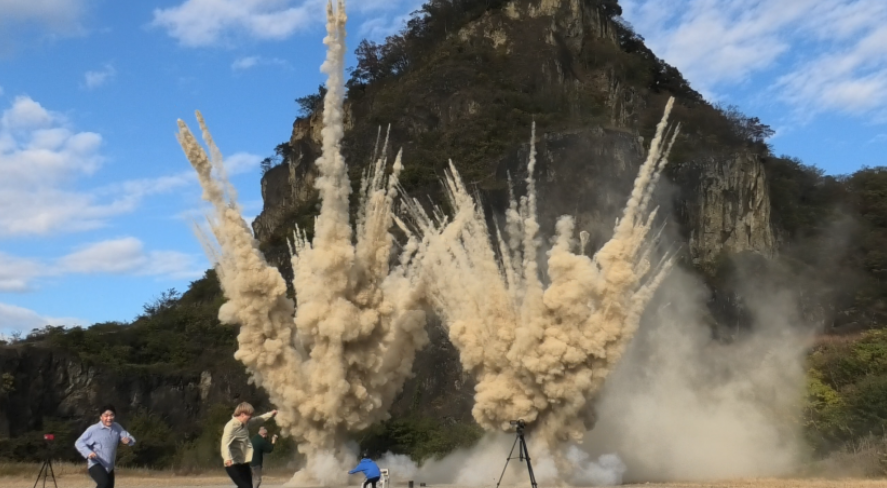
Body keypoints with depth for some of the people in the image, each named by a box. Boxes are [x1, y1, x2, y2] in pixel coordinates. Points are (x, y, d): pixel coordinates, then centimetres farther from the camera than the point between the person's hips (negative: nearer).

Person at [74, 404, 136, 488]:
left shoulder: (117, 428, 2)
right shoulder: (93, 429, -12)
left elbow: (131, 439, 5)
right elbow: (79, 443, -8)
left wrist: (128, 440, -21)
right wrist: (88, 453, -25)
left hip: (109, 466, 6)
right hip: (95, 464, -6)